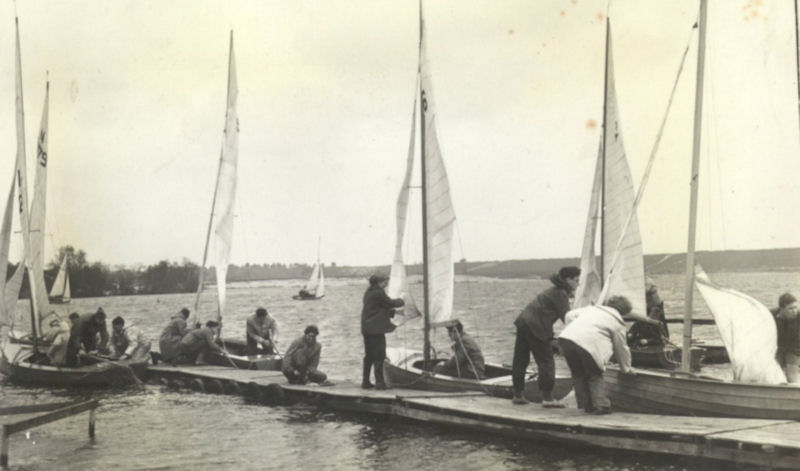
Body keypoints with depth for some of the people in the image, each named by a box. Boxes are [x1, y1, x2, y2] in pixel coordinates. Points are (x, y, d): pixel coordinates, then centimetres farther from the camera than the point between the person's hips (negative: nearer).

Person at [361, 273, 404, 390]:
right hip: (376, 329, -9)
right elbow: (390, 303, -7)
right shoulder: (378, 293, -13)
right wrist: (401, 301, 12)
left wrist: (394, 312, 20)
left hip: (367, 329, 9)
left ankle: (365, 382, 14)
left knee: (369, 356, 13)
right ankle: (379, 382, -2)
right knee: (379, 356, -3)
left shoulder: (368, 292, 15)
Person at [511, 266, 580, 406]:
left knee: (520, 361, 12)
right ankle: (547, 398, -4)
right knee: (546, 362, -3)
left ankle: (517, 395, 19)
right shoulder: (561, 294, -7)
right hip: (536, 327, -10)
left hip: (523, 322, 10)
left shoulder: (555, 290, 22)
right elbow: (567, 317, -10)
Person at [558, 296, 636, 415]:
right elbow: (621, 348, 22)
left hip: (566, 337, 5)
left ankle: (587, 405, 21)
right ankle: (601, 406, 5)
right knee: (594, 376, 13)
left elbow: (570, 315, 28)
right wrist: (626, 368, 35)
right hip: (588, 344, -5)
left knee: (578, 374, 19)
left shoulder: (592, 308, 31)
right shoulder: (617, 322, 17)